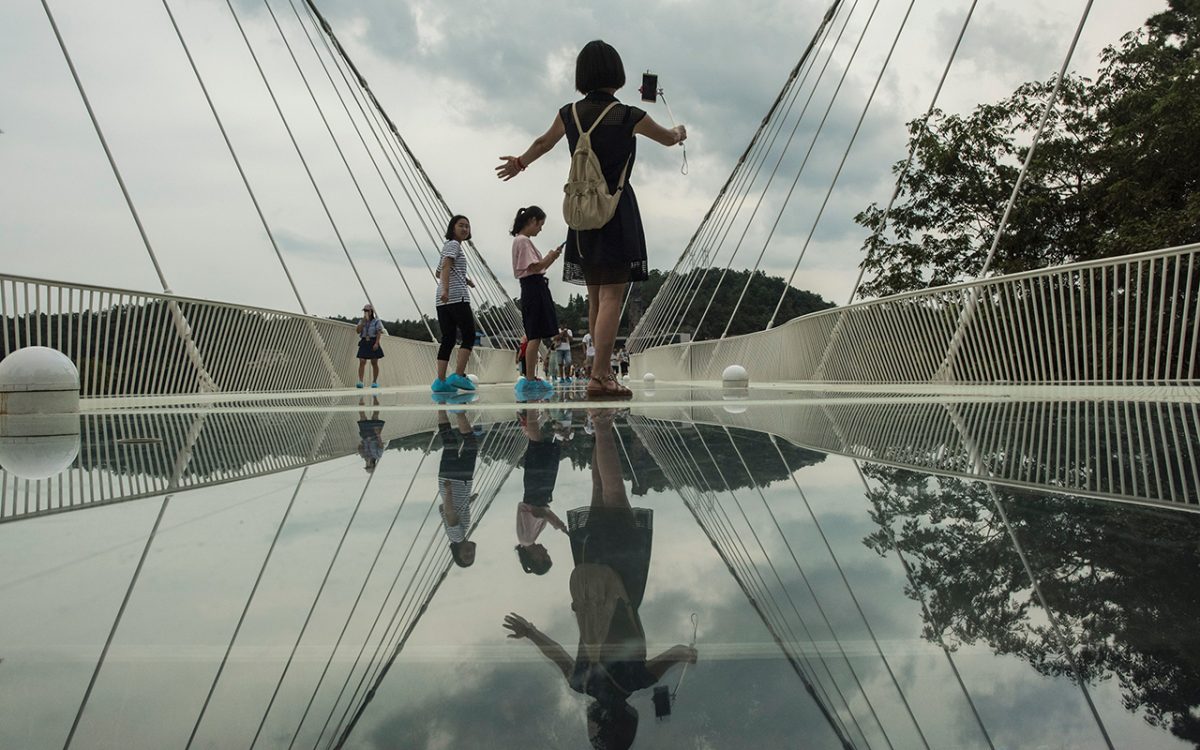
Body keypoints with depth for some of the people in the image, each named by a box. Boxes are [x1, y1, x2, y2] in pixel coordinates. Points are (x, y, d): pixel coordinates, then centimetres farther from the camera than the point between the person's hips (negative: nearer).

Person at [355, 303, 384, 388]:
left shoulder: (377, 321, 0)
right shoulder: (361, 321, 13)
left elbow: (379, 333, -7)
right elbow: (358, 330, -2)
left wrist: (376, 343, -18)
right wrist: (363, 321, -8)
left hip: (373, 343, -3)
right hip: (364, 343, 3)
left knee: (374, 363, 2)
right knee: (362, 362, -9)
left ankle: (375, 382, 11)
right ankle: (360, 381, -14)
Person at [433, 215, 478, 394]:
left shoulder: (448, 246, 28)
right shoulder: (453, 244, -1)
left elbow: (439, 272, 36)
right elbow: (446, 266, -17)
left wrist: (464, 279, 29)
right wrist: (446, 289, -30)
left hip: (443, 300, 9)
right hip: (457, 297, -9)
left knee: (448, 339, 4)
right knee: (469, 335, -6)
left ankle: (441, 381, -4)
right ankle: (459, 376, -16)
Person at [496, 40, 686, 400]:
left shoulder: (569, 114, 5)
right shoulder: (628, 117, -7)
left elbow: (543, 142, 24)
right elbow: (668, 138, 11)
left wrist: (519, 163, 45)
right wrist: (680, 132, 36)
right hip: (617, 211, -5)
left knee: (595, 297, 13)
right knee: (611, 297, -8)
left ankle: (604, 371, 20)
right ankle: (599, 376, -15)